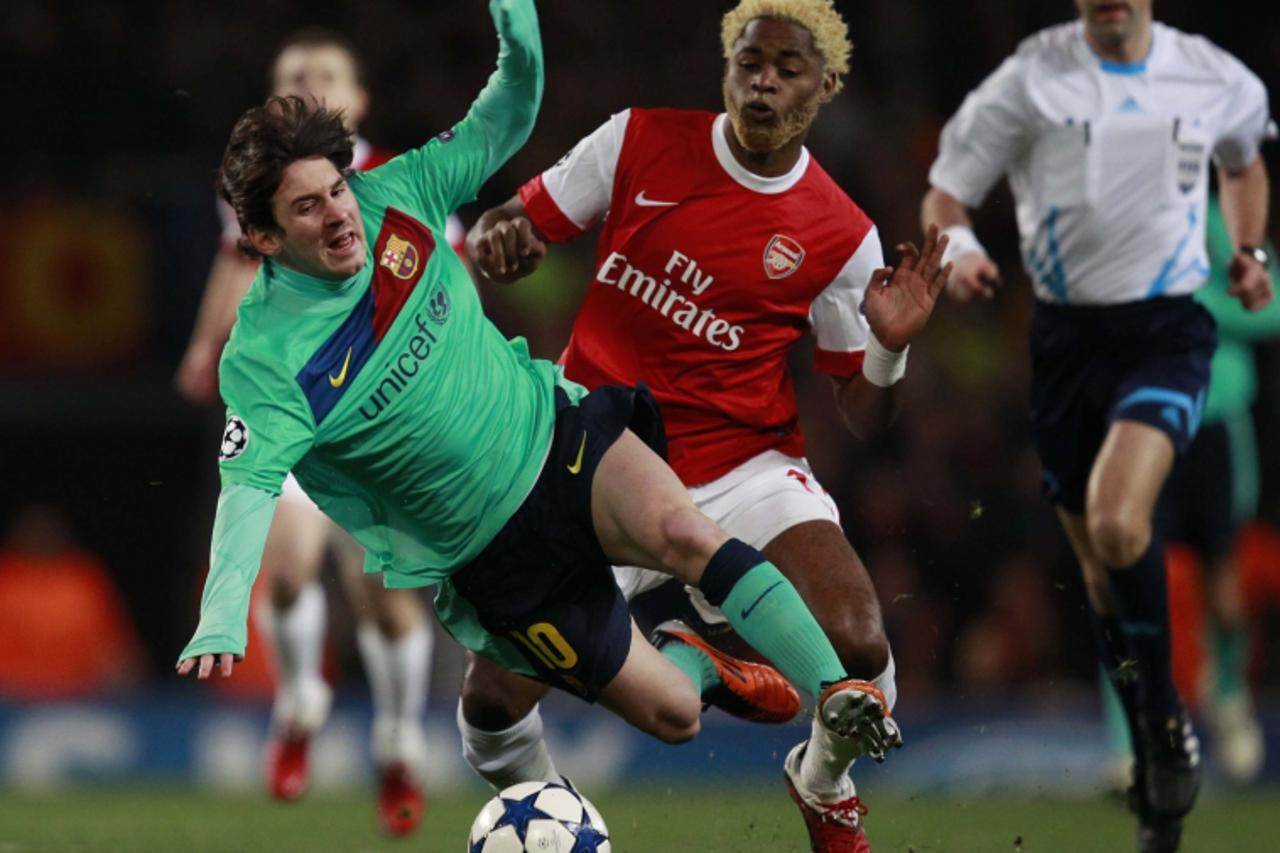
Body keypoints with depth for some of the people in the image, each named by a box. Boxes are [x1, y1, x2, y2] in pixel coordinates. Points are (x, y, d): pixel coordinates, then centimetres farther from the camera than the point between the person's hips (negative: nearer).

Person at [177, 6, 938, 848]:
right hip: (501, 556, -2)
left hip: (562, 433, 2)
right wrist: (221, 621, -45)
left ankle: (839, 693, -24)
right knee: (671, 715, -4)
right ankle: (699, 666, 31)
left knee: (686, 534, -31)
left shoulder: (394, 196, -8)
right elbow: (249, 486, -29)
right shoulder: (265, 358, -20)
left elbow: (506, 124, 0)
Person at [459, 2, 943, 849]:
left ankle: (824, 785, 12)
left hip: (745, 470, -1)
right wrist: (497, 238, -18)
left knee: (859, 646, -25)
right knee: (492, 704, -10)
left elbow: (862, 418, 2)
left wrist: (889, 347, -19)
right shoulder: (640, 142, -1)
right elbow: (525, 223, 6)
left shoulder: (842, 238, -3)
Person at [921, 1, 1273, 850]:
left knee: (1117, 522, -26)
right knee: (1101, 565, 9)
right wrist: (959, 249, -21)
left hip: (1166, 332, -2)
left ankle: (1167, 721, -8)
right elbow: (945, 193, 0)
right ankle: (1158, 766, 27)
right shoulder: (1031, 80, -4)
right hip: (1068, 331, 2)